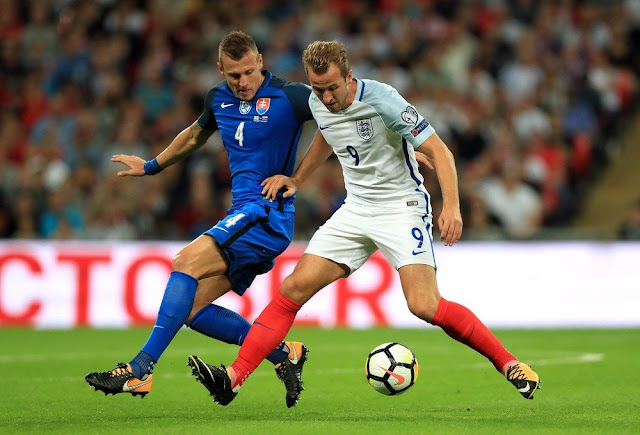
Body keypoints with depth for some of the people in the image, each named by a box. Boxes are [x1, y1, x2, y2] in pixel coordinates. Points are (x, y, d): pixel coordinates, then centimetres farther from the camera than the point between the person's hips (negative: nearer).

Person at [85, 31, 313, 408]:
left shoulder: (289, 96, -8)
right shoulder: (218, 99, 13)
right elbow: (194, 136, 34)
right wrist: (152, 167, 44)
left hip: (268, 212, -8)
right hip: (245, 217, 8)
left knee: (187, 261, -24)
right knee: (191, 309, -1)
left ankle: (140, 370, -27)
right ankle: (284, 354, 6)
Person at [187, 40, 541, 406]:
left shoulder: (382, 101, -21)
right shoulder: (317, 103, -1)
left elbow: (439, 150, -20)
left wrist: (452, 207, -32)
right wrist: (297, 180, 23)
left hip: (403, 207, -6)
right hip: (356, 210, 6)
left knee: (424, 305, -21)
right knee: (294, 288, -7)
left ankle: (508, 364, -6)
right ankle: (234, 377, -9)